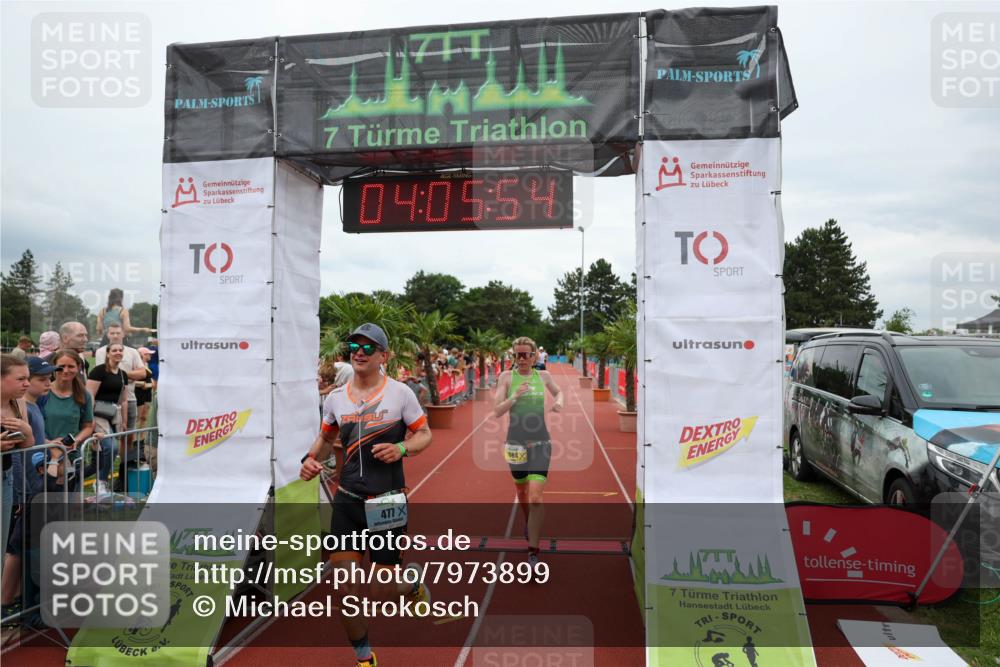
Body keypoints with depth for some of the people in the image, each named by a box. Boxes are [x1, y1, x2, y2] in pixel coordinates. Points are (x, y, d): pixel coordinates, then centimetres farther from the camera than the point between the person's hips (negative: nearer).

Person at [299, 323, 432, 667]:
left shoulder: (400, 392, -7)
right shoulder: (335, 398, 4)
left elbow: (424, 434, 0)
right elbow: (325, 436, 19)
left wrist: (402, 448, -20)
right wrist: (312, 457, 0)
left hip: (387, 502, -3)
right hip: (347, 501, 4)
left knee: (380, 594, 4)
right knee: (343, 587, 2)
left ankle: (413, 584, 40)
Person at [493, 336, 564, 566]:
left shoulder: (544, 375, 2)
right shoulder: (507, 377, -3)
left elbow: (558, 392, 23)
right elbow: (497, 411, -7)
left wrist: (559, 401, 1)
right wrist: (515, 396, -21)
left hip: (540, 443, -1)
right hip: (516, 442, 1)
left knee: (535, 497, -12)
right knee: (522, 491, 21)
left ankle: (533, 551, -4)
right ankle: (528, 522, 53)